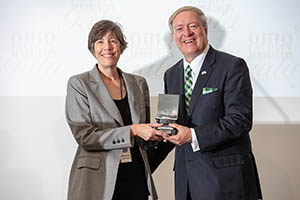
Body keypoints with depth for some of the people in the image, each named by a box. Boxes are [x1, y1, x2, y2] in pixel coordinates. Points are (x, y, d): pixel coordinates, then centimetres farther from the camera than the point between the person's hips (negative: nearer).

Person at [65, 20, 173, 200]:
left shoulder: (139, 83, 10)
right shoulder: (79, 84, -2)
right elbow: (84, 136, -11)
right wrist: (132, 131, -17)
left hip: (136, 179, 4)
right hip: (97, 182, -3)